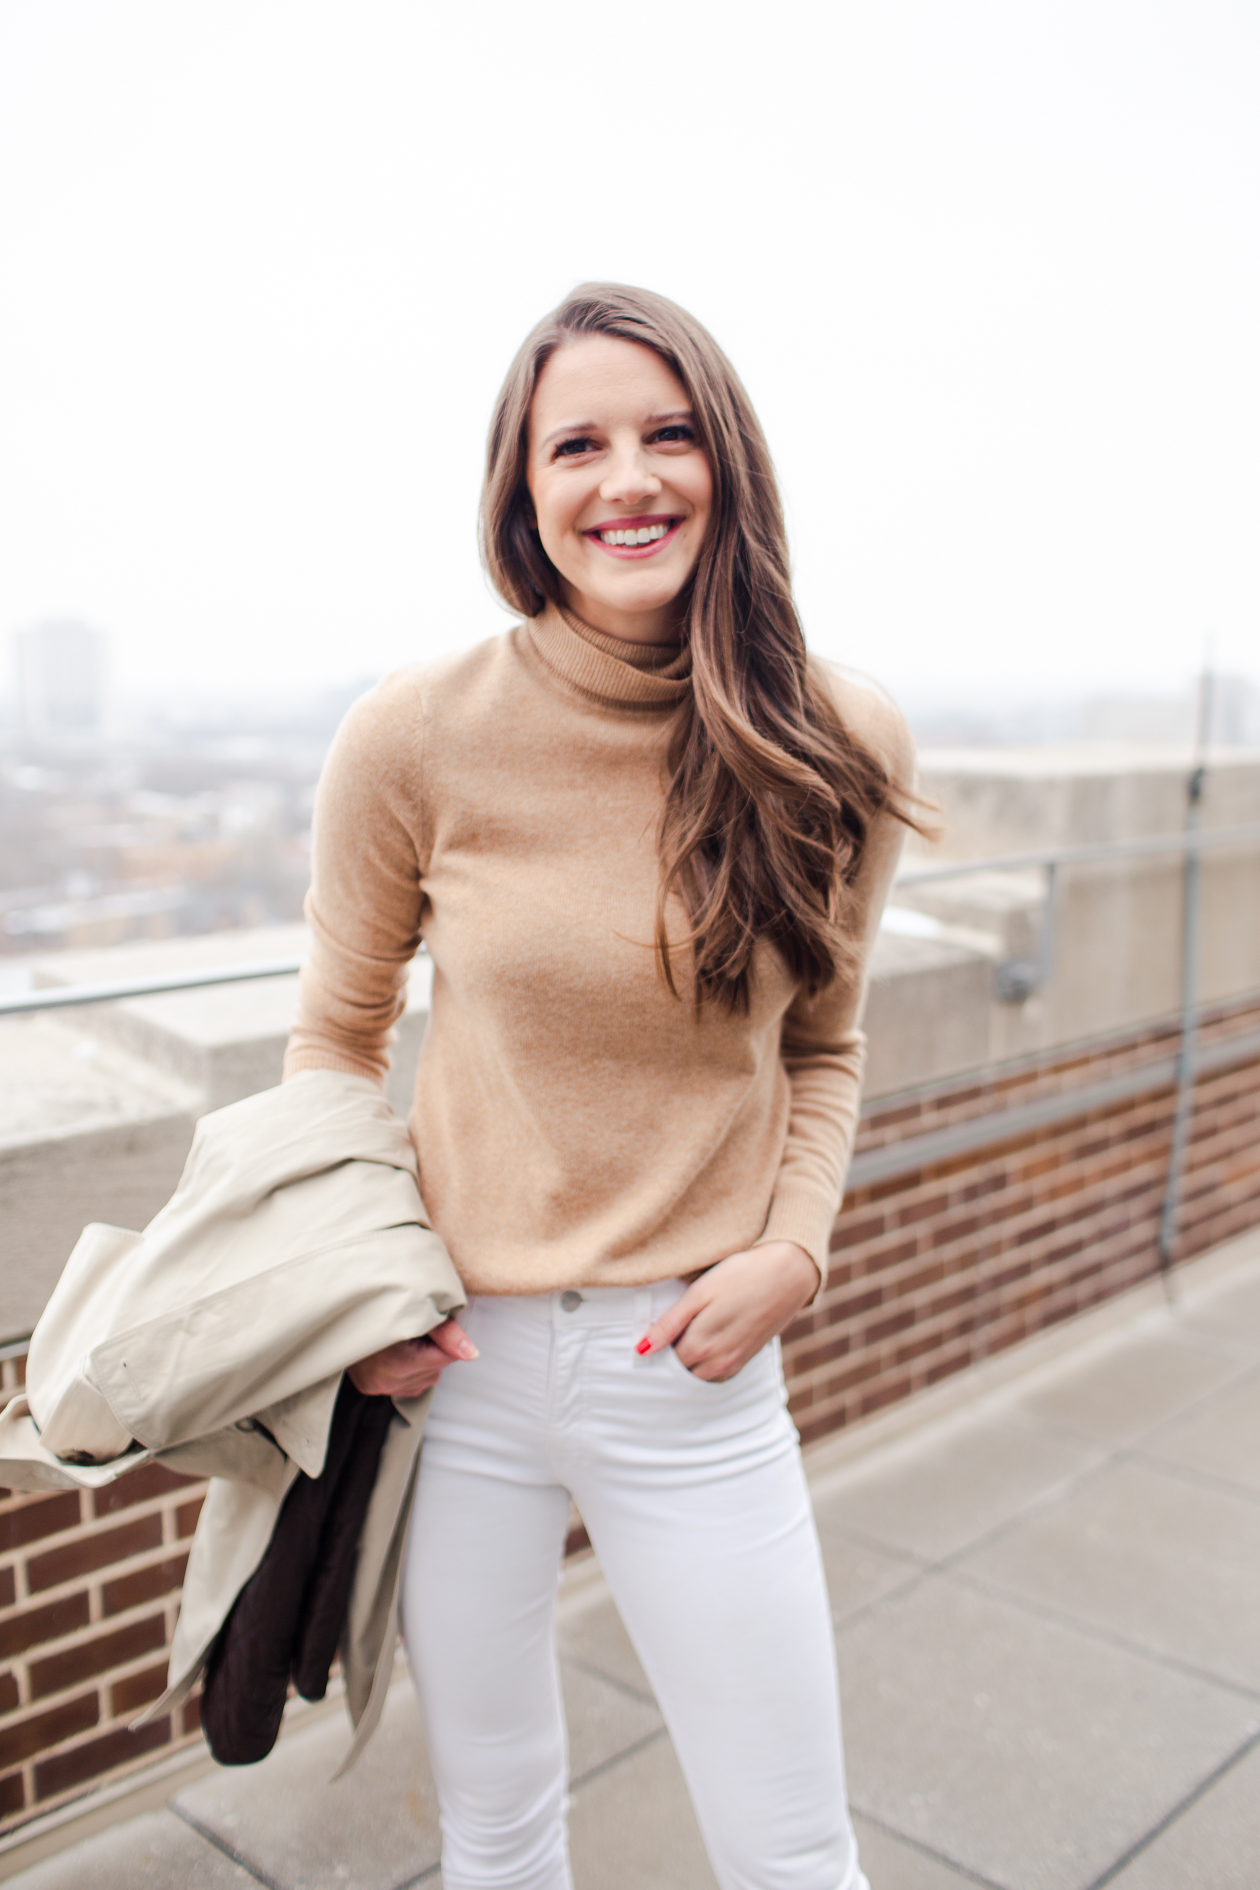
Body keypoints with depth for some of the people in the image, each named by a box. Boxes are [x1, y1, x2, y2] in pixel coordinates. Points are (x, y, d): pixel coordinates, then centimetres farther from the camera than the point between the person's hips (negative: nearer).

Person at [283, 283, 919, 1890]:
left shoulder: (837, 749, -7)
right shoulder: (416, 736, -11)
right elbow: (337, 1033, 4)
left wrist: (794, 1247, -9)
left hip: (698, 1369, 0)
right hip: (453, 1355, 0)